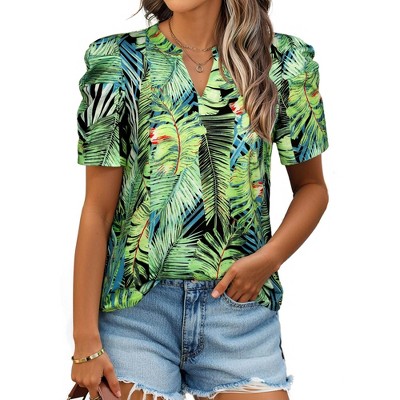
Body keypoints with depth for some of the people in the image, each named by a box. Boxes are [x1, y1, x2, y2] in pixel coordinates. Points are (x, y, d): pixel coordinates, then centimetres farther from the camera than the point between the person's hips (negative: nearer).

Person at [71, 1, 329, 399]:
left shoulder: (285, 62, 2)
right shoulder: (118, 61, -1)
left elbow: (311, 186, 11)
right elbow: (98, 209, -3)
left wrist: (268, 259, -9)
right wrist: (85, 341, -7)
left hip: (242, 306, 1)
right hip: (135, 307, -1)